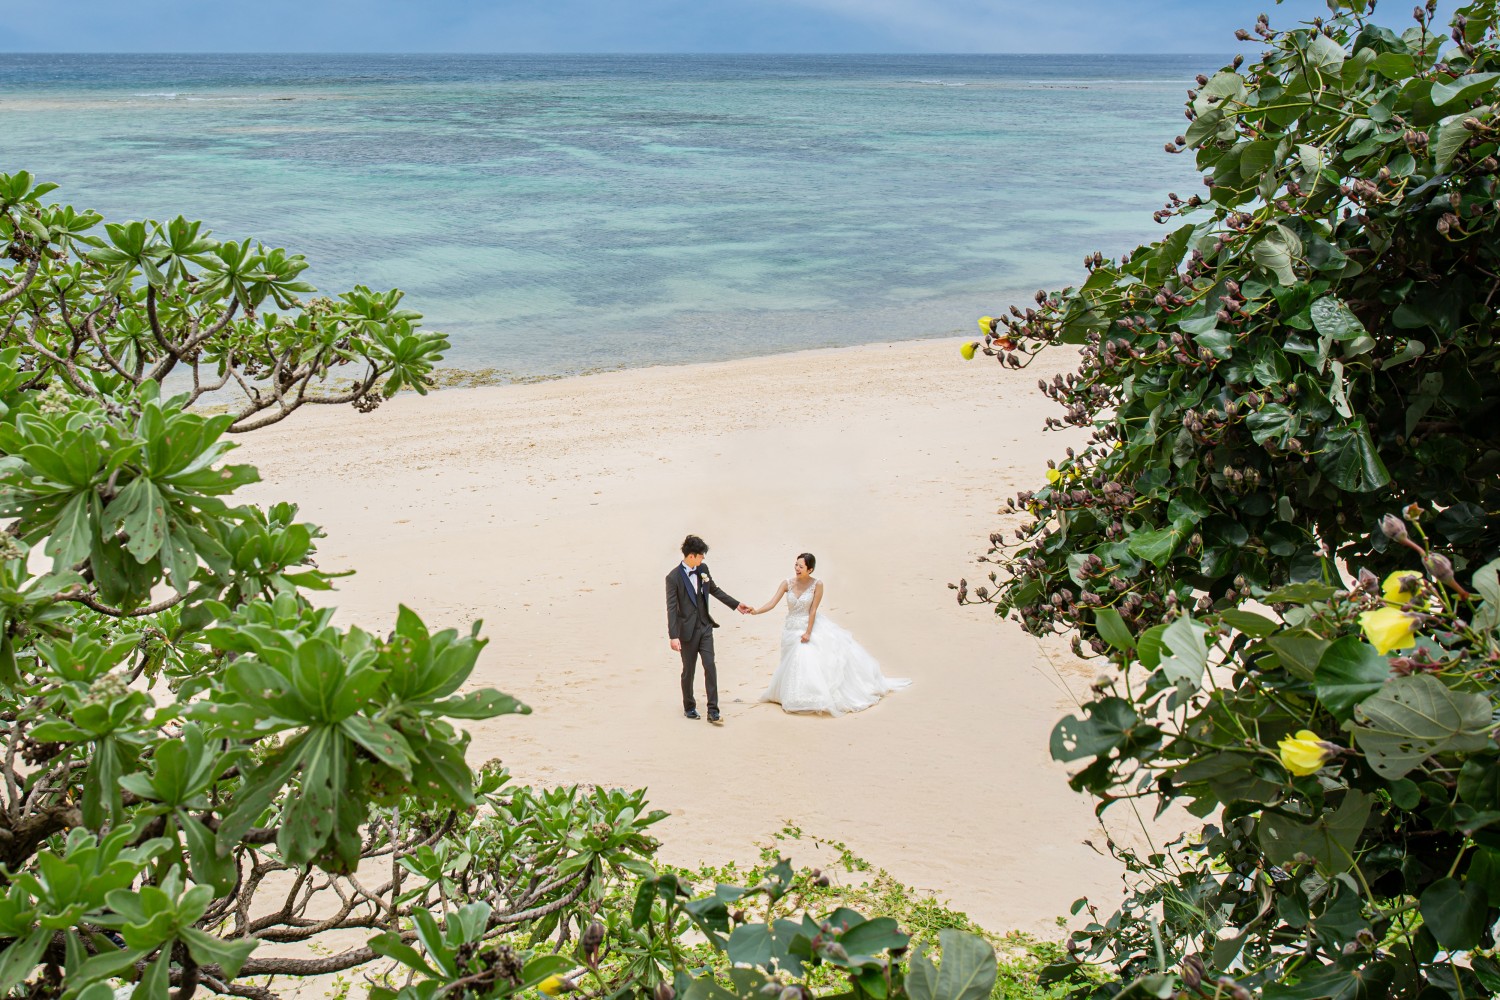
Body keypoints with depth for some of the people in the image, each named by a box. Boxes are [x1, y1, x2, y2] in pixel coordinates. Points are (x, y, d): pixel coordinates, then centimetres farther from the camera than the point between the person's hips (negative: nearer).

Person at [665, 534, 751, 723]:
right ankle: (689, 707, 26)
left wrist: (736, 605, 18)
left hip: (705, 627, 4)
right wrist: (673, 636, -20)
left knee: (710, 666, -3)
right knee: (688, 670, 8)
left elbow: (715, 590, 17)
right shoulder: (673, 577, -16)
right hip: (688, 630, -4)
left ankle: (713, 709, 0)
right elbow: (671, 608, -16)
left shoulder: (703, 569, 1)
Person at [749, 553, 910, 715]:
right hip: (793, 629, 1)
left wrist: (808, 632, -15)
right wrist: (755, 611, -27)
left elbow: (813, 610, -14)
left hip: (812, 625, -1)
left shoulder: (817, 585, -14)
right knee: (800, 660, 2)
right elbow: (772, 603, -12)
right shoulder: (787, 584, -9)